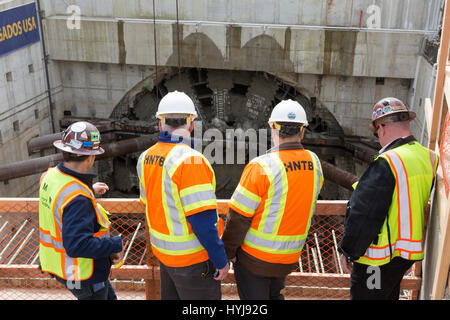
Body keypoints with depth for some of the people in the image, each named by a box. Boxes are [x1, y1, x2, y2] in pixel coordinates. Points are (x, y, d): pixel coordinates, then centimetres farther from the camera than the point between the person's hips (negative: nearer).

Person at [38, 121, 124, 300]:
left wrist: (90, 189, 25)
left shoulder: (51, 176, -4)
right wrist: (115, 245, -26)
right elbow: (78, 245, -37)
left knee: (108, 297, 26)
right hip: (83, 275, -9)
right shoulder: (77, 199, -33)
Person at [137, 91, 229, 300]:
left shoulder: (146, 158, 0)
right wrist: (221, 260, -16)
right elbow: (202, 219, -26)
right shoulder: (190, 160, -25)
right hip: (193, 257, -7)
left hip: (163, 250, 8)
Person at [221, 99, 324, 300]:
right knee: (274, 295, 28)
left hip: (254, 257, -5)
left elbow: (239, 216, -18)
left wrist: (228, 250, -6)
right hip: (289, 257, 6)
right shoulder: (314, 164, -4)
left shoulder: (262, 166, -22)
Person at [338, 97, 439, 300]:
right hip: (408, 254, 8)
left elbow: (364, 215, -21)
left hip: (380, 257, -8)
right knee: (389, 295, 24)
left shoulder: (386, 163, -24)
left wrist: (348, 251, -11)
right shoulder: (429, 157, 1)